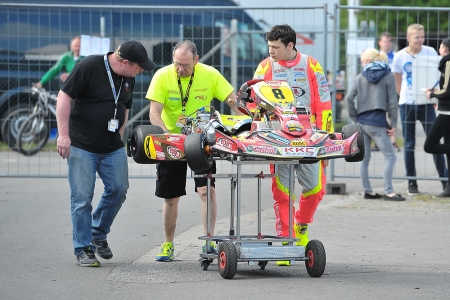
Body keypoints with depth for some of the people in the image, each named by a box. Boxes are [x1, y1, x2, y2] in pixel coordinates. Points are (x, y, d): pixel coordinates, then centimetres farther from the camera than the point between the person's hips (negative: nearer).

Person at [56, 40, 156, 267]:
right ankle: (83, 249, 6)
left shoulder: (128, 79, 7)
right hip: (81, 146, -6)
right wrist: (63, 134, -18)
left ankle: (99, 234, 24)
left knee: (118, 189, 2)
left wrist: (119, 135, 15)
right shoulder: (89, 67, -15)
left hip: (112, 148, 6)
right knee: (82, 198, -4)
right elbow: (64, 97, -15)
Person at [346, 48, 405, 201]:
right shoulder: (388, 76, -1)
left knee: (364, 158, 12)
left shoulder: (360, 77, 7)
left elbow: (349, 98, -1)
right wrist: (393, 124, 2)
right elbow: (392, 102, -4)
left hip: (361, 122, 4)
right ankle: (388, 192, -7)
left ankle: (368, 191, 15)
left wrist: (355, 118, 8)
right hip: (377, 122, -4)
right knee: (390, 156, 0)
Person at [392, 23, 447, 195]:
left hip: (426, 103, 0)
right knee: (409, 144, 4)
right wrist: (405, 98, 6)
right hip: (406, 104, 0)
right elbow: (397, 82, 10)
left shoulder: (430, 52, -3)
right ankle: (411, 182, 11)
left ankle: (444, 179, 4)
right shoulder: (399, 57, -2)